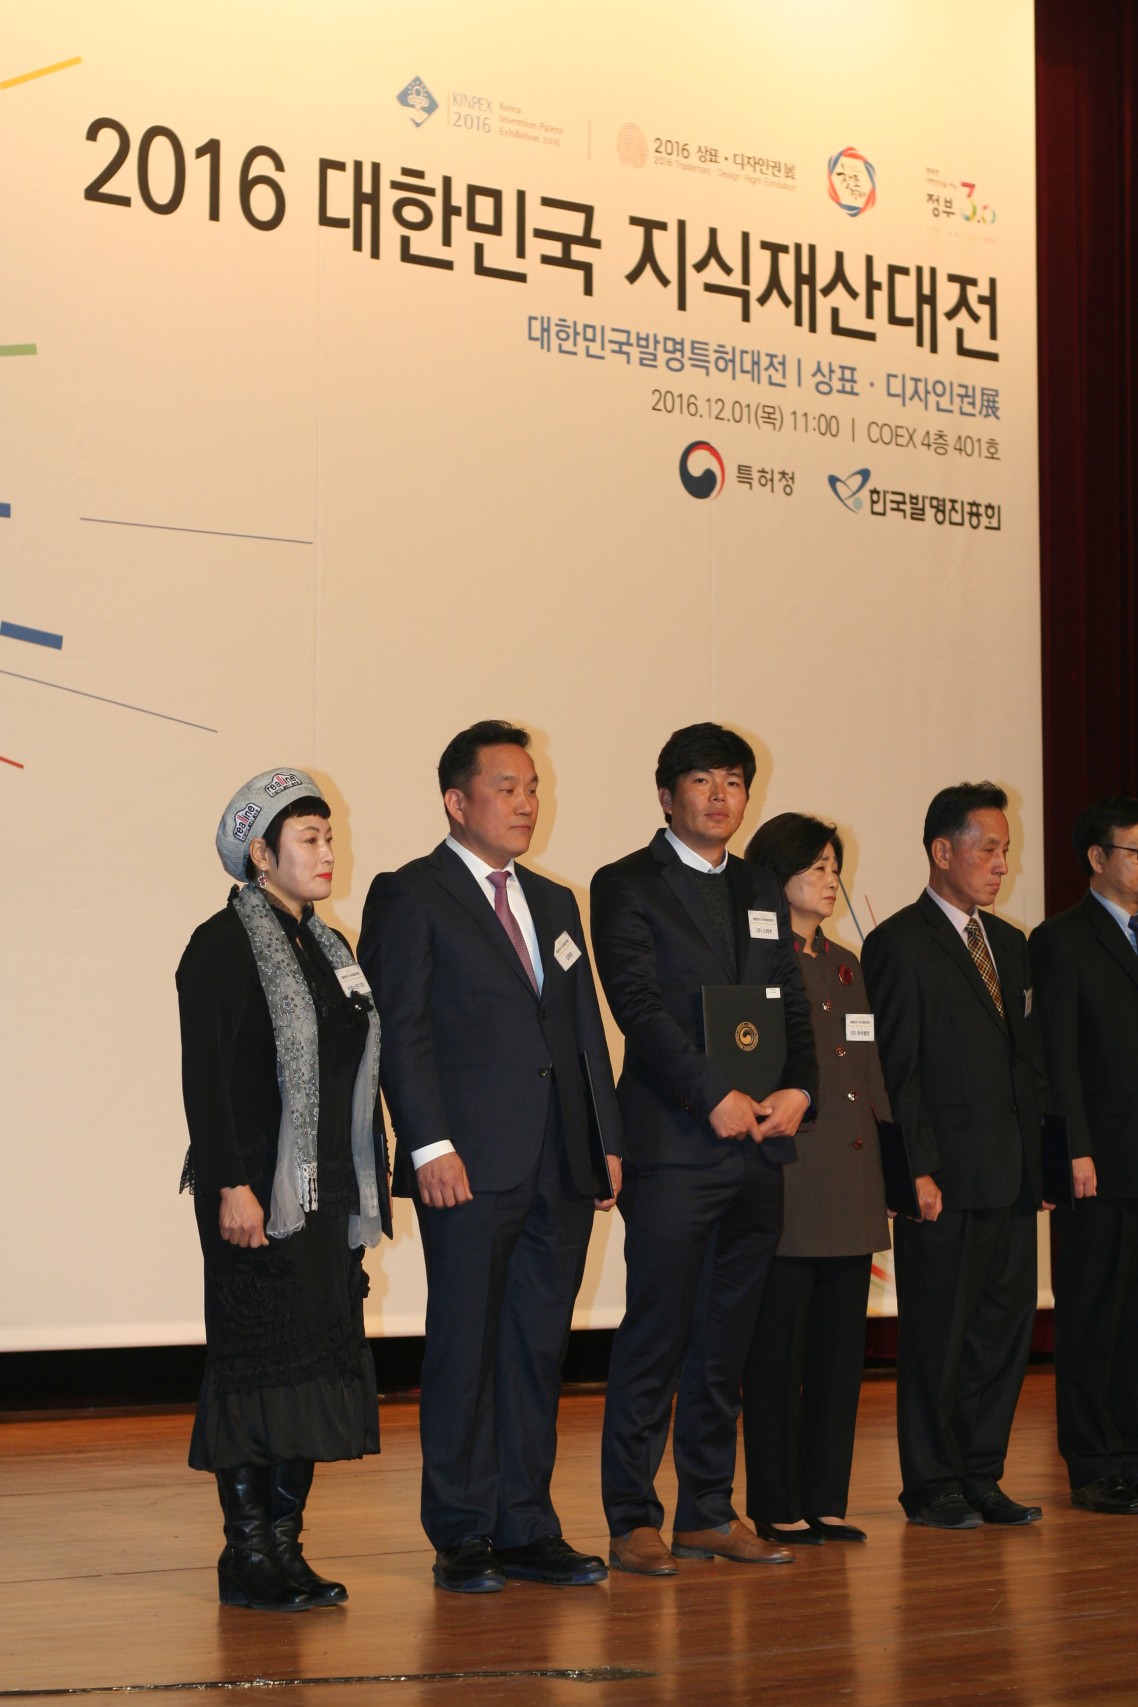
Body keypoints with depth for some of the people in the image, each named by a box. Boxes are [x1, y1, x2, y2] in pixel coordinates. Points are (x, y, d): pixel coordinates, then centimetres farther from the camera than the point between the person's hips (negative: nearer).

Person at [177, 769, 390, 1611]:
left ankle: (286, 1546, 13)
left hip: (330, 1196, 8)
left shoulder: (331, 950, 16)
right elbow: (205, 1076, -13)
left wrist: (368, 1192, 14)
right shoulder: (224, 944, -7)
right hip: (261, 1194, -8)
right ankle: (248, 1558, 1)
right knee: (261, 1366, -6)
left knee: (318, 1363, 7)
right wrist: (230, 1187, -19)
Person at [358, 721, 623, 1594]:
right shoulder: (408, 897, -1)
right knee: (465, 1349, -1)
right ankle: (462, 1538, 6)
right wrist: (430, 1144, -16)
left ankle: (526, 1528, 14)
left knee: (540, 1349, 8)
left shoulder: (556, 904, 20)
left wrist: (608, 1140, 11)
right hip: (471, 1166, -6)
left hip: (560, 1169, 6)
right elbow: (401, 1030, -8)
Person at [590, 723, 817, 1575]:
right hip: (673, 1144, -6)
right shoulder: (627, 887, -1)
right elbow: (641, 1006, -11)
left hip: (758, 1148, 6)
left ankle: (709, 1512, 15)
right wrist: (715, 1097, -17)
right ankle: (633, 1520, -1)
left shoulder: (762, 892, 18)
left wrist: (797, 1090, -3)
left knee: (727, 1342, 9)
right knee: (655, 1337, -6)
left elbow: (794, 1004, 16)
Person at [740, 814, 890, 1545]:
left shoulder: (846, 967, 18)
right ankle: (776, 1506, 4)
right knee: (777, 1352, -2)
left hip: (851, 1189, 8)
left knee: (841, 1348, 9)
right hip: (787, 1181, -8)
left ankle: (825, 1500, 15)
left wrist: (881, 1175, 16)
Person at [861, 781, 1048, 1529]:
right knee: (937, 1334, 1)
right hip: (945, 1177, -7)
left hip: (1011, 1174, 7)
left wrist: (1040, 1152, 11)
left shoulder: (1010, 943, 17)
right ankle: (933, 1486, 9)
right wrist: (916, 1171, -15)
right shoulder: (899, 944, -6)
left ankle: (981, 1476, 18)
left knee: (1006, 1326, 8)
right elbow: (893, 1069, -10)